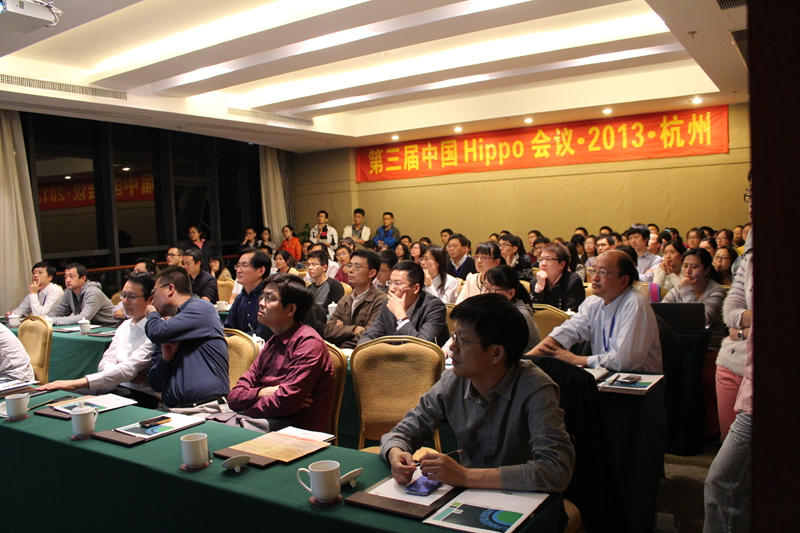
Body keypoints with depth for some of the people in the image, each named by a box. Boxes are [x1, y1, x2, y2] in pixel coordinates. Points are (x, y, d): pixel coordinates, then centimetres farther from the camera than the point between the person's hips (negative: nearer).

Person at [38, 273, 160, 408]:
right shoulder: (125, 325, 16)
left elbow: (129, 369, -22)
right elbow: (105, 363, 11)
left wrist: (78, 383, -28)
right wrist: (128, 374, -12)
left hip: (141, 395, -7)